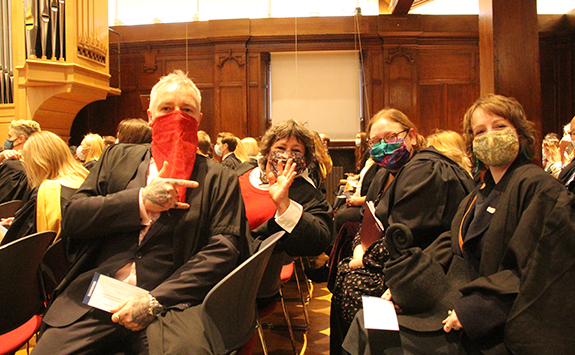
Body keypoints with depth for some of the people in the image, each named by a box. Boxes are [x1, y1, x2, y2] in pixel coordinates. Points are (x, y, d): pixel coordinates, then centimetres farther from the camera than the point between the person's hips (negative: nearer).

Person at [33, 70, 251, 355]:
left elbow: (224, 249, -3)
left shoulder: (219, 179, 8)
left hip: (170, 300, -3)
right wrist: (140, 201, -8)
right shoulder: (118, 157, 16)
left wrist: (155, 301, -13)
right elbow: (71, 218, 8)